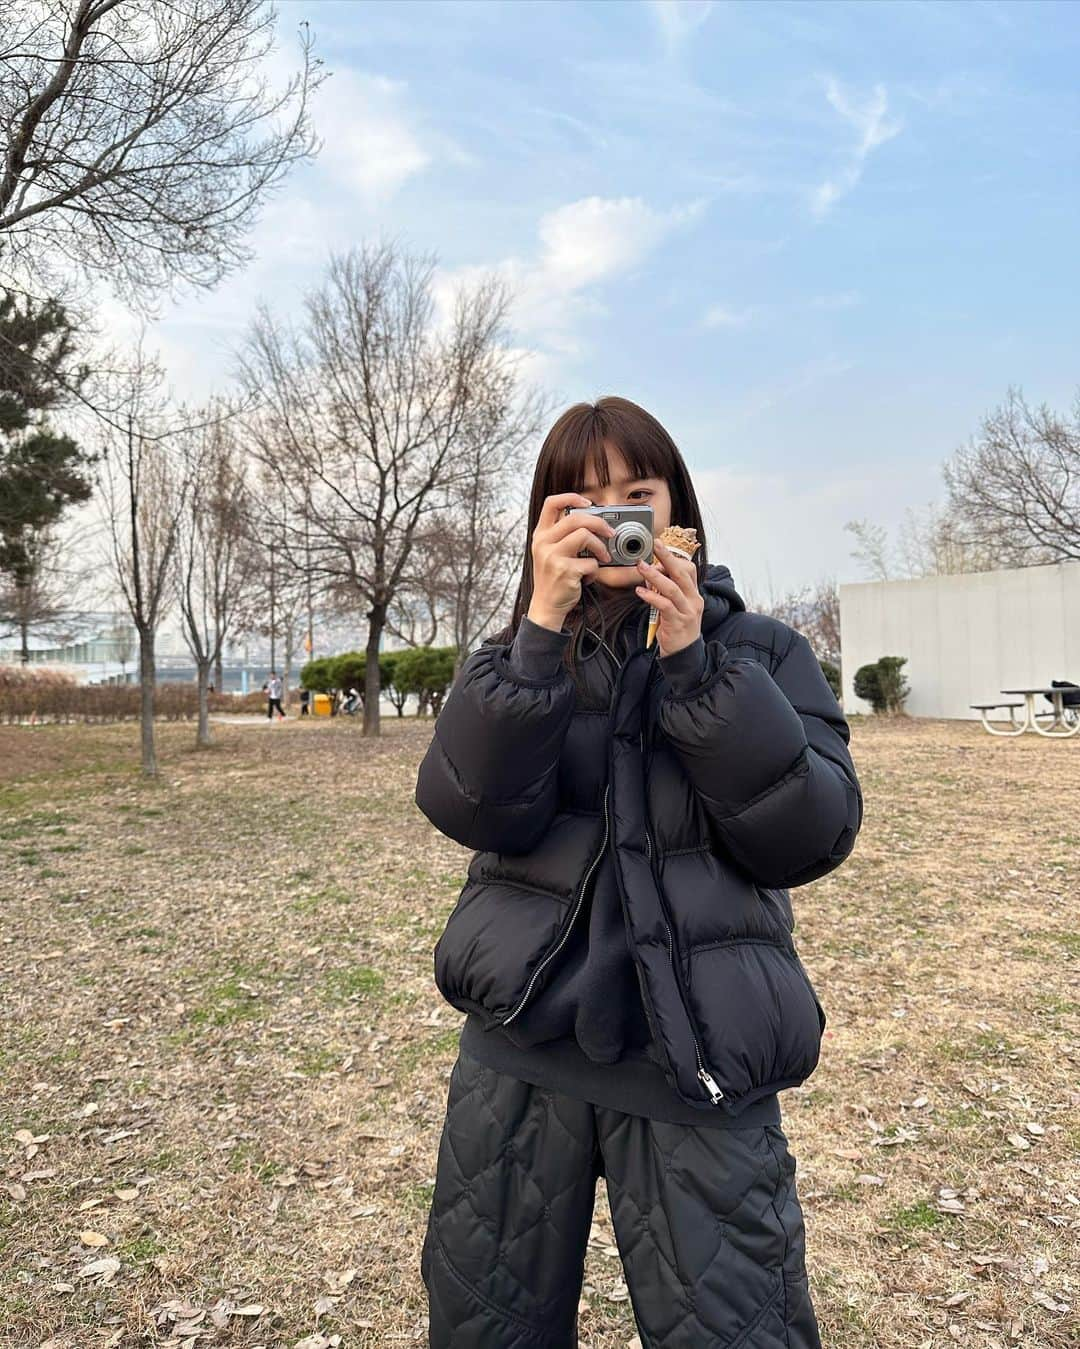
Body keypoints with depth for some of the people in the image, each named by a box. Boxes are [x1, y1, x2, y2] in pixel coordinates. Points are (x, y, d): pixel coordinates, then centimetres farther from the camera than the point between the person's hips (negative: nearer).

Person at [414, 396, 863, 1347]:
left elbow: (813, 839, -12)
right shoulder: (518, 656, 3)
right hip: (523, 1039, 2)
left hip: (698, 1059, -1)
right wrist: (545, 626, -22)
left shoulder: (763, 652, 0)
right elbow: (472, 811, -14)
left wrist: (694, 664, -19)